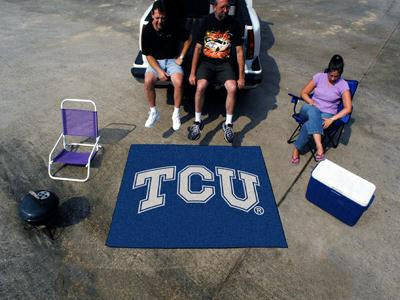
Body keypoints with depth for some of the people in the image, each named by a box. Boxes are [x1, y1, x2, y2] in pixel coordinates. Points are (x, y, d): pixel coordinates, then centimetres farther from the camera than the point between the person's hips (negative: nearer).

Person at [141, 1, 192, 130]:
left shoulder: (173, 26, -10)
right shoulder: (147, 30, -9)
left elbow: (188, 38, 4)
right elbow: (148, 55, -7)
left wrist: (181, 57, -2)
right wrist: (159, 71, -20)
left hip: (172, 60, -1)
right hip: (155, 61, 1)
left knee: (179, 83, -30)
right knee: (148, 81, -29)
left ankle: (176, 114, -10)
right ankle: (153, 112, -7)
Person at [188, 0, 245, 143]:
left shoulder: (233, 23, -1)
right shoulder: (206, 21, -4)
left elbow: (239, 51, 0)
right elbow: (198, 47, -2)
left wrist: (241, 77, -4)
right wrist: (192, 73, -7)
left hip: (224, 63, 1)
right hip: (206, 61, 0)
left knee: (232, 88, -27)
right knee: (200, 86, -29)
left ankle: (228, 124, -10)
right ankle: (197, 122, -9)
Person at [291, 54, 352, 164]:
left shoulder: (343, 85, -6)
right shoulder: (319, 77, 1)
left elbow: (348, 108, -10)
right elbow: (303, 93, 6)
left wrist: (332, 119, -22)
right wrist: (312, 103, -12)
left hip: (327, 115, -2)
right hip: (311, 110, 2)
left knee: (308, 125, -37)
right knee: (313, 111, -40)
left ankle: (296, 149, -19)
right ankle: (319, 147, -48)